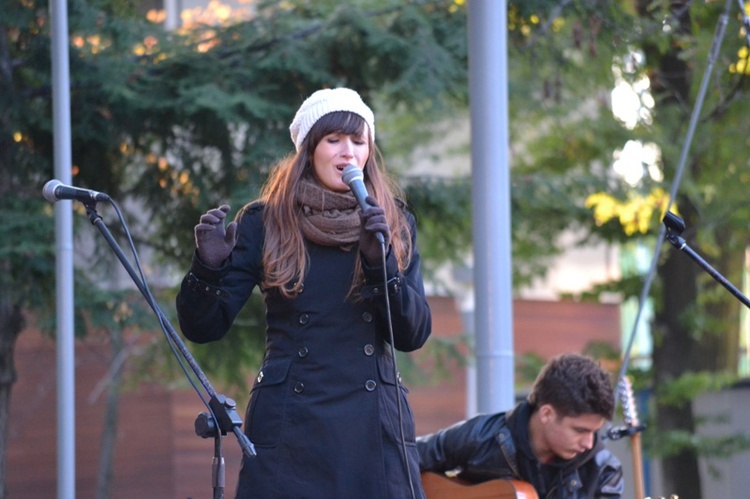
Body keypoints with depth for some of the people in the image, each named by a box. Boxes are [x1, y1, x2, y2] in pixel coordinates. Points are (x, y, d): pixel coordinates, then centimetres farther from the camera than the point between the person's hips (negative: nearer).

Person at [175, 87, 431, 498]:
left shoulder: (394, 222, 9)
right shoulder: (266, 222, 4)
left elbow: (413, 335, 2)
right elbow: (203, 328, 3)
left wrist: (381, 263, -13)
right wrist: (209, 267, -16)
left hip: (374, 429, 2)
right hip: (289, 429, -2)